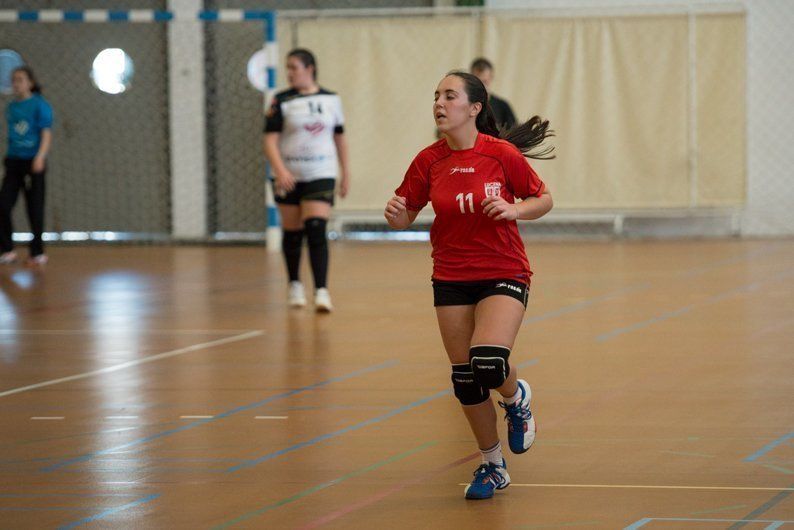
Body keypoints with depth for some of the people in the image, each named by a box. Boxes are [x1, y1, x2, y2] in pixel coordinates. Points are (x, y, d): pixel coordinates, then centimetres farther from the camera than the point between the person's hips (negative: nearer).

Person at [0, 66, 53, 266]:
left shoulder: (40, 105, -7)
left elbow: (46, 134, -13)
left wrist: (40, 156, -27)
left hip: (33, 162, -5)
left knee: (35, 210, 1)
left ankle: (37, 253, 11)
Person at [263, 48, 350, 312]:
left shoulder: (331, 100, 3)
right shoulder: (282, 102, -4)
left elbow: (339, 138, 13)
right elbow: (270, 140, -10)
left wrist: (345, 174, 14)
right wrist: (280, 170, -25)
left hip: (321, 176, 0)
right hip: (289, 177, 0)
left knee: (317, 231, -14)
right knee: (292, 233, 10)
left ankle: (321, 291, -16)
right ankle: (295, 286, 29)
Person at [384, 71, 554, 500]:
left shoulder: (502, 154, -11)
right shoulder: (429, 161, -2)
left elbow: (543, 199, 0)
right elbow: (404, 217, 6)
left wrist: (514, 210, -19)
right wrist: (395, 214, -17)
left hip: (504, 274, -4)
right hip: (451, 279, 4)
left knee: (488, 362, -24)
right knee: (465, 379, 5)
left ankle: (516, 398, 13)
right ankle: (492, 466, 24)